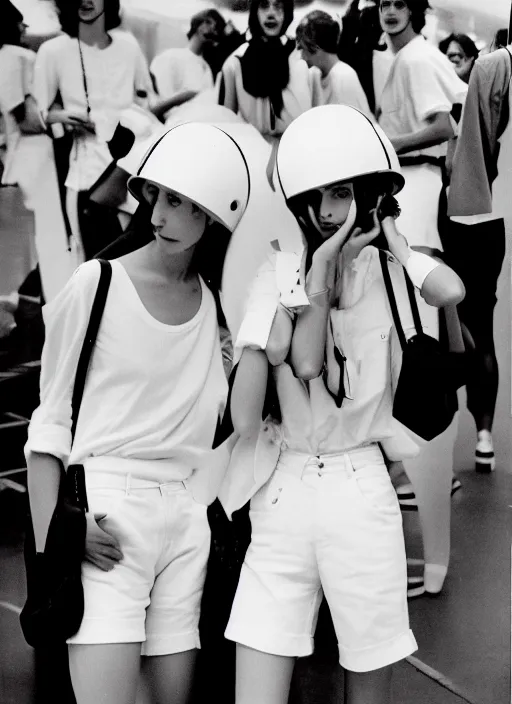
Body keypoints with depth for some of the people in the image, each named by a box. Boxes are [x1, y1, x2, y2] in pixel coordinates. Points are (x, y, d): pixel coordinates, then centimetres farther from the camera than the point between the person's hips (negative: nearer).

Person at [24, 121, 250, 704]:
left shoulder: (218, 301, 9)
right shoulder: (98, 284, -3)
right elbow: (50, 421, -1)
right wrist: (52, 533, -11)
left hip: (190, 515, 4)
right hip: (107, 510, -4)